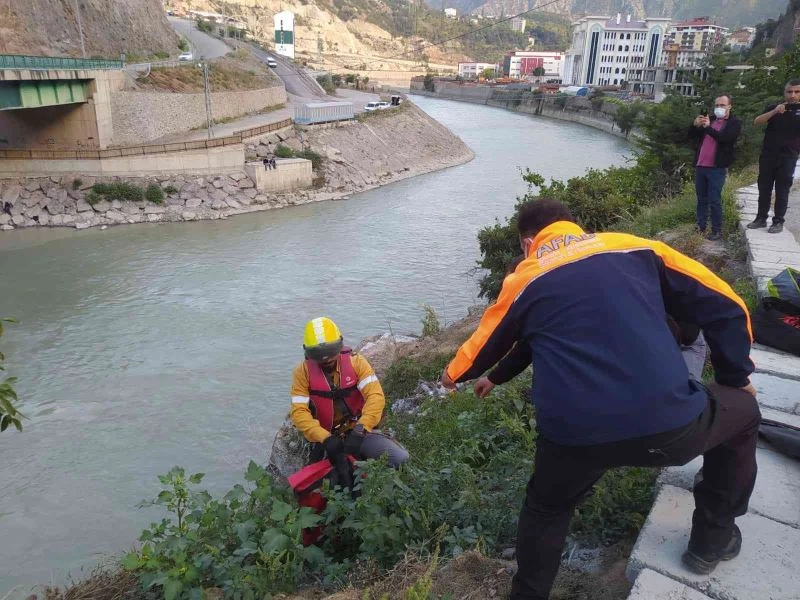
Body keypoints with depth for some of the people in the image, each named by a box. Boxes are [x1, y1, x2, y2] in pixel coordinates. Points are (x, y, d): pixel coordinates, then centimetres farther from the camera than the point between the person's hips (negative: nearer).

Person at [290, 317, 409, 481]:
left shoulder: (355, 362, -8)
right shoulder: (303, 372, -8)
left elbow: (376, 396, -18)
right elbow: (299, 412, -14)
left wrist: (360, 429, -32)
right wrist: (324, 438, -28)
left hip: (361, 432, 0)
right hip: (328, 437, 0)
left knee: (401, 459, -17)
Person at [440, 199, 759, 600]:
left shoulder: (524, 280, 15)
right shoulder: (636, 248, 14)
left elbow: (486, 344, 30)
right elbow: (725, 307, 13)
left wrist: (455, 375, 52)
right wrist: (736, 377, 28)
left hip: (574, 437, 1)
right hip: (668, 422, 0)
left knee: (544, 512, 32)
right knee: (742, 410, 33)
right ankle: (714, 537, 42)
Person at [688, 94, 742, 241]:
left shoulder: (735, 123, 0)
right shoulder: (709, 119, 17)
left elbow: (726, 138, -18)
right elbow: (692, 135, 15)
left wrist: (708, 127, -24)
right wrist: (695, 124, -6)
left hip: (717, 168, -5)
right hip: (700, 166, 5)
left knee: (714, 200, -6)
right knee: (701, 199, 9)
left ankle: (716, 230, 2)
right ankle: (701, 227, 16)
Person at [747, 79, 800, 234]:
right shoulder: (774, 107, 6)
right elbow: (757, 121, -8)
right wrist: (774, 111, -22)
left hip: (788, 157, -2)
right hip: (767, 155, 2)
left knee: (782, 190, 0)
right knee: (764, 188, 6)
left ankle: (778, 222, 5)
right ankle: (761, 218, 14)